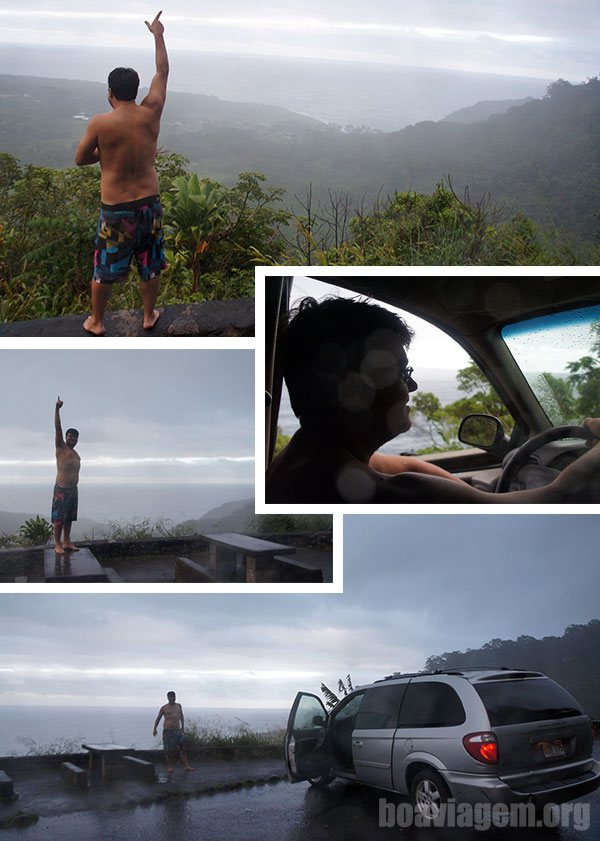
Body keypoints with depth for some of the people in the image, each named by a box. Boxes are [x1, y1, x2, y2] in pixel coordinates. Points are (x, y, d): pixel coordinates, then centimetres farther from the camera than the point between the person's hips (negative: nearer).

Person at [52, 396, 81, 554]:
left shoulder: (76, 455, 18)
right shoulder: (61, 447, -1)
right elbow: (58, 428, -13)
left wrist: (74, 488, 16)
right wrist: (57, 409, -23)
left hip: (73, 489, 7)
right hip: (61, 489, -7)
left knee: (69, 518, 10)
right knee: (58, 519, -5)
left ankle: (67, 542, 16)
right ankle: (57, 544, -1)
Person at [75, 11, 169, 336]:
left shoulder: (99, 123, -16)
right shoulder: (151, 114, -7)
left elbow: (80, 159, -3)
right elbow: (162, 72, 8)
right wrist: (158, 35, 18)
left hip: (115, 208, -3)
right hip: (149, 202, 3)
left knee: (104, 267, 13)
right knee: (150, 264, 19)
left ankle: (96, 322, 26)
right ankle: (149, 315, 34)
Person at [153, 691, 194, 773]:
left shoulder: (179, 706, 13)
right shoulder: (164, 708, 2)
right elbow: (158, 718, 7)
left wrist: (183, 727, 22)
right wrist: (155, 729, 1)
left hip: (177, 730, 3)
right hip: (167, 731, -3)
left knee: (183, 747, -5)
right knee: (168, 749, -2)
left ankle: (186, 765, -6)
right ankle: (169, 766, 13)